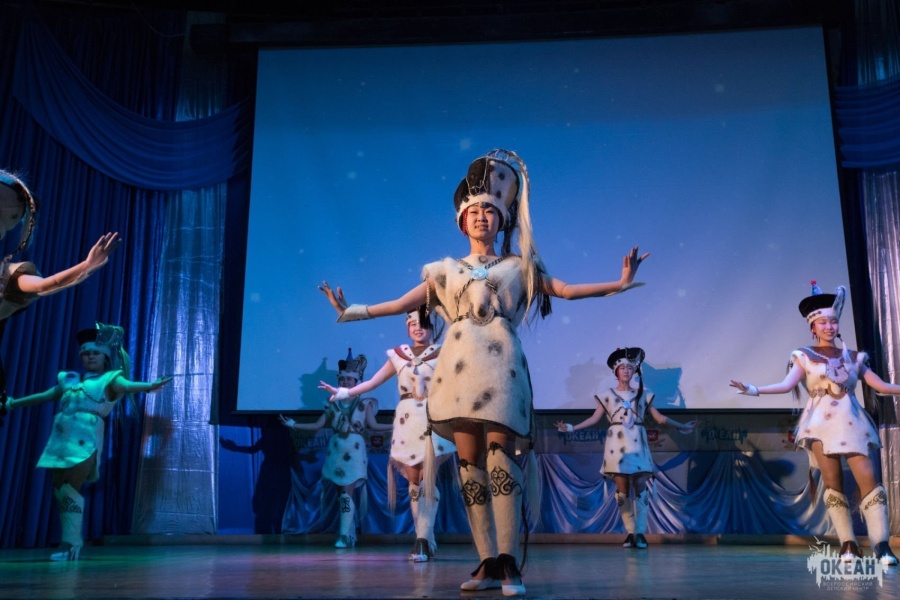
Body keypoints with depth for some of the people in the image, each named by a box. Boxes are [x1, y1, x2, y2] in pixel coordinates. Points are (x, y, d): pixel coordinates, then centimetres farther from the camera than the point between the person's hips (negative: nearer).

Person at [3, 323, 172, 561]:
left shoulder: (110, 379, 4)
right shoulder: (69, 380, 22)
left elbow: (127, 385, -16)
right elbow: (44, 396, 33)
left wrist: (149, 386, -38)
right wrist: (13, 403, 41)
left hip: (85, 440, -6)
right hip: (61, 439, 7)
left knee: (69, 490, -13)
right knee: (59, 490, 5)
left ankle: (70, 543, -8)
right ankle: (73, 539, 15)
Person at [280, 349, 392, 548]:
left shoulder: (364, 404, 2)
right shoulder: (333, 405, 9)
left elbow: (373, 425, -1)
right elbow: (317, 425, 10)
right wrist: (293, 424, 5)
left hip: (355, 452, -3)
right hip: (337, 451, 3)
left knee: (347, 493, -11)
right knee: (342, 494, 5)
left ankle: (344, 535, -9)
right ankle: (350, 535, 14)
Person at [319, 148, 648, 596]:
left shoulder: (518, 266, 16)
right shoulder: (447, 271, 20)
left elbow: (567, 289, 10)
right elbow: (403, 304, 18)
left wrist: (618, 285, 0)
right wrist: (352, 312, 14)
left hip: (500, 366, -2)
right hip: (460, 367, 2)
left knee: (499, 455, -13)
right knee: (469, 462, -2)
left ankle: (509, 563, -10)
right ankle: (488, 564, 4)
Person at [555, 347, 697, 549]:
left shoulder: (643, 394, 11)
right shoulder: (607, 395, 9)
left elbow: (659, 417, 12)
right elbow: (594, 419, 6)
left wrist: (681, 426, 7)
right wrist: (572, 428, -3)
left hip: (637, 443, 1)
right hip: (617, 444, -1)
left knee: (640, 486, -8)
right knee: (622, 488, -3)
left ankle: (640, 532, -4)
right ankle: (631, 532, 4)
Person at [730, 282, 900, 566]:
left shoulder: (853, 357, 14)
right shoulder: (805, 356, 8)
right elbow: (787, 385, -4)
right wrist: (754, 389, -18)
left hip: (852, 423, 2)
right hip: (822, 423, -2)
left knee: (868, 478, -10)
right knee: (833, 482, -2)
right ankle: (848, 543, 3)